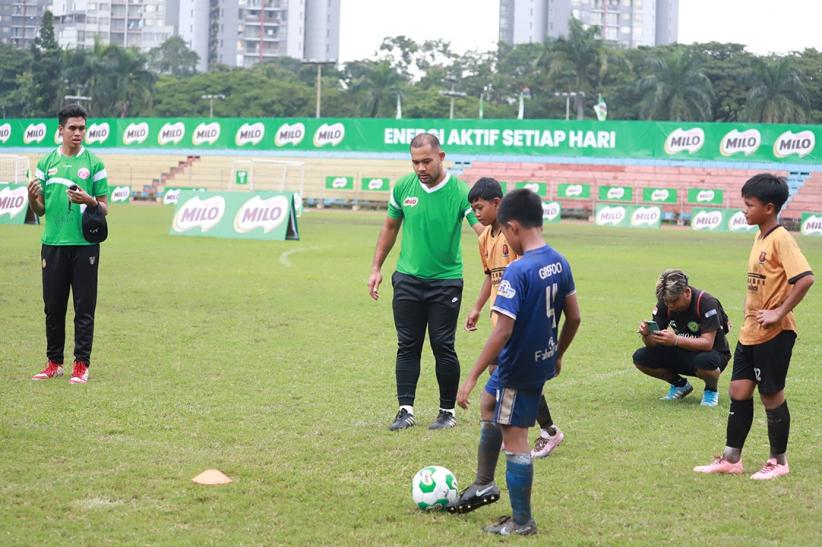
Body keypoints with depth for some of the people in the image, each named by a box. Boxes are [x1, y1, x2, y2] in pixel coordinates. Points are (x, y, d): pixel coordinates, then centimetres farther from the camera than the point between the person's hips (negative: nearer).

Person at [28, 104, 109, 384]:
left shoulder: (94, 163, 1)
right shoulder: (46, 163, 9)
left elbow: (104, 208, 2)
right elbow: (39, 211, 11)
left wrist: (90, 201, -19)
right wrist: (32, 198, -10)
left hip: (85, 244, -2)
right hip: (53, 244, 2)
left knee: (84, 308, 0)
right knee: (53, 306, 7)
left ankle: (81, 364, 5)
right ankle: (54, 362, 16)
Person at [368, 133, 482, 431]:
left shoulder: (459, 191, -13)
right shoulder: (403, 187, -1)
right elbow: (390, 227, 13)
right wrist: (376, 268, 13)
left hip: (446, 281, -3)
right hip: (407, 279, 3)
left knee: (443, 347, 0)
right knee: (407, 347, 4)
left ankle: (448, 411, 13)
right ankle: (406, 410, 9)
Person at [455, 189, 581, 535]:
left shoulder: (517, 272, -25)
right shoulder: (559, 263, -1)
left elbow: (503, 331, -28)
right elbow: (574, 317, 7)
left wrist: (472, 378, -23)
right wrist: (558, 354, 23)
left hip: (518, 369, -9)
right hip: (543, 361, 9)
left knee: (514, 439, 4)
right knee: (488, 405, 29)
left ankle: (522, 522, 15)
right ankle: (484, 484, 37)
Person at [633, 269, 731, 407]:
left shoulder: (706, 302, -25)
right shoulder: (664, 304, -10)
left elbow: (707, 343, -33)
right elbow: (652, 343, -11)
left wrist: (676, 340, -46)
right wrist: (646, 334, -36)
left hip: (713, 352, -5)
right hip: (683, 353, 5)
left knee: (705, 362, -42)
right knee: (640, 358, -15)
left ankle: (711, 390, -5)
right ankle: (680, 385, 9)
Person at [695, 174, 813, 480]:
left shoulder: (780, 239, -17)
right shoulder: (760, 238, 10)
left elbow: (805, 278, -27)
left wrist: (780, 313, -22)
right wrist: (752, 310, 13)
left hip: (774, 333, -9)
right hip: (750, 331, 9)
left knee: (772, 395, 2)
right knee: (739, 391, 9)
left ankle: (779, 462, 16)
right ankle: (731, 459, 16)